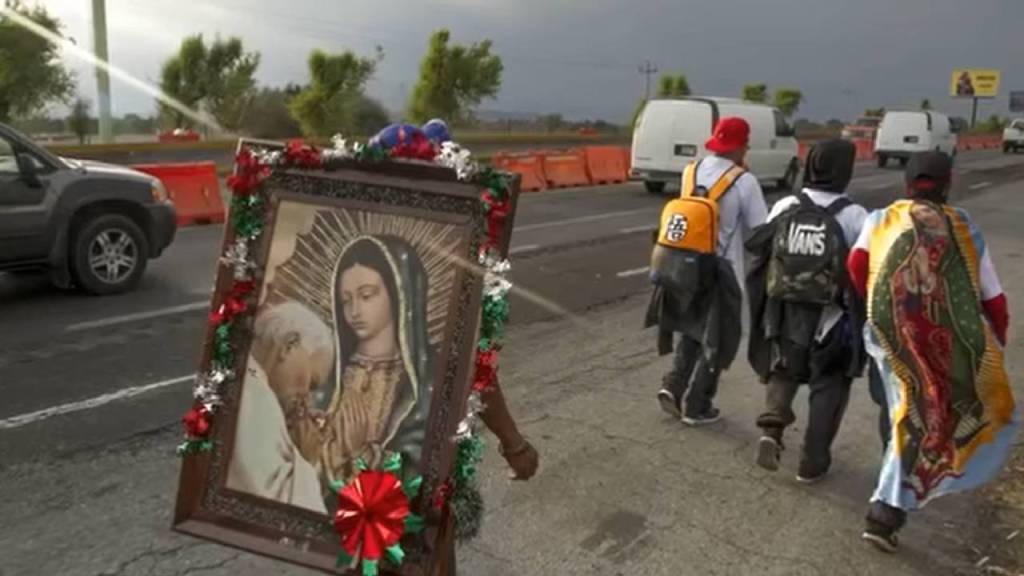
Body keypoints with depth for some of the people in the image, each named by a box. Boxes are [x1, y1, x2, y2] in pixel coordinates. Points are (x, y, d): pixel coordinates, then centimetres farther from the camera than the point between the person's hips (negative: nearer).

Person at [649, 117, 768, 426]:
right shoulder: (744, 182, -14)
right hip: (720, 270, -5)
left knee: (693, 331, 25)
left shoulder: (691, 173, 2)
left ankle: (672, 385, 13)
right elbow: (761, 231, -12)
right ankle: (697, 408, 18)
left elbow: (686, 214, 6)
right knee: (715, 342, 11)